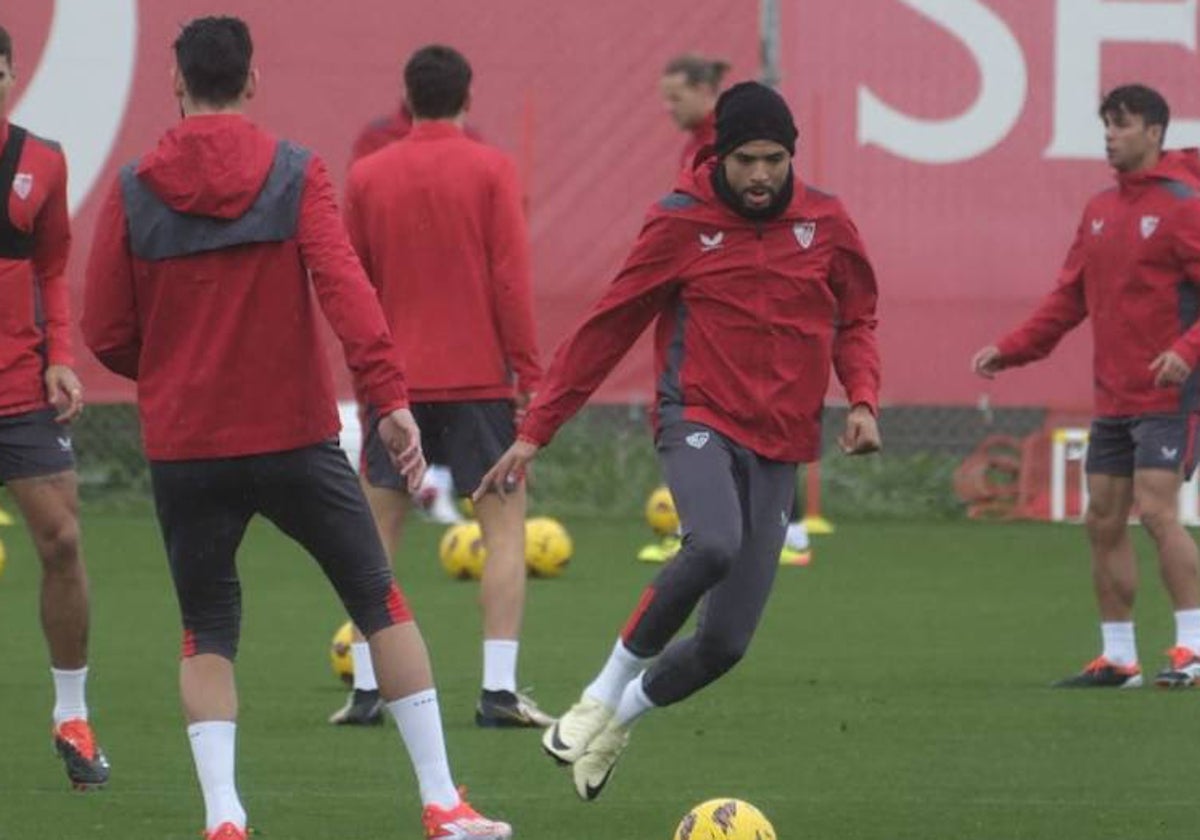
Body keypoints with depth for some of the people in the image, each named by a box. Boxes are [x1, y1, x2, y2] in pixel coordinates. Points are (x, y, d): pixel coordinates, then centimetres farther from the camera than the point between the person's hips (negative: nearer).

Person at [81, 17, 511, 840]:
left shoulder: (134, 192, -1)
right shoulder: (297, 175, -4)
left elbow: (106, 333, 1)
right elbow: (345, 287, -17)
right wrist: (390, 395, -21)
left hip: (184, 450, 1)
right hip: (295, 437, -1)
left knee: (208, 633, 14)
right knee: (382, 604, 11)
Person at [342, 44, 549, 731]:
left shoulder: (367, 176, 4)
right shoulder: (491, 169, -4)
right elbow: (511, 278, -9)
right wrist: (527, 373, -4)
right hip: (479, 379, -3)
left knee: (378, 531, 10)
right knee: (506, 525, 2)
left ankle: (367, 687, 5)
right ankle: (500, 688, -8)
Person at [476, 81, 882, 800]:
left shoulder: (826, 224, 4)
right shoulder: (681, 223, -4)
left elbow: (856, 320, 18)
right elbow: (607, 329, 1)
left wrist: (863, 400, -2)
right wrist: (535, 433, 1)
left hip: (778, 449, 3)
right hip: (700, 421, -3)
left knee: (727, 642, -3)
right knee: (714, 546, -37)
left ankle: (623, 716, 28)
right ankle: (604, 693, -16)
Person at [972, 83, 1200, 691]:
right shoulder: (1100, 211, 13)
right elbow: (1068, 298, 17)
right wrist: (1010, 350, 9)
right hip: (1113, 400, 8)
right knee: (1103, 521, 7)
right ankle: (1118, 657, 14)